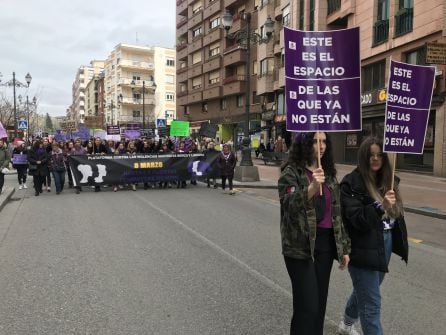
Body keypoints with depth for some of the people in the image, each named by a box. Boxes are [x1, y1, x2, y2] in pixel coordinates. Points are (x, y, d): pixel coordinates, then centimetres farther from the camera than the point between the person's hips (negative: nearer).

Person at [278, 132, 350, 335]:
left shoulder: (329, 173, 11)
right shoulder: (291, 172, -8)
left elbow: (336, 212, 14)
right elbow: (289, 206, -21)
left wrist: (344, 247, 12)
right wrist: (312, 188, -36)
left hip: (326, 243, 6)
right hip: (301, 246, -6)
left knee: (320, 302, 13)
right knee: (307, 306, -5)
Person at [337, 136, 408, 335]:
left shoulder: (388, 180, 6)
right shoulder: (352, 182, -15)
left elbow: (397, 213, 16)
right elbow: (355, 218, -22)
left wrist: (399, 242, 15)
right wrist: (380, 207, -35)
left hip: (385, 244, 7)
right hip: (364, 248, -7)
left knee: (365, 291, 24)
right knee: (372, 302, 0)